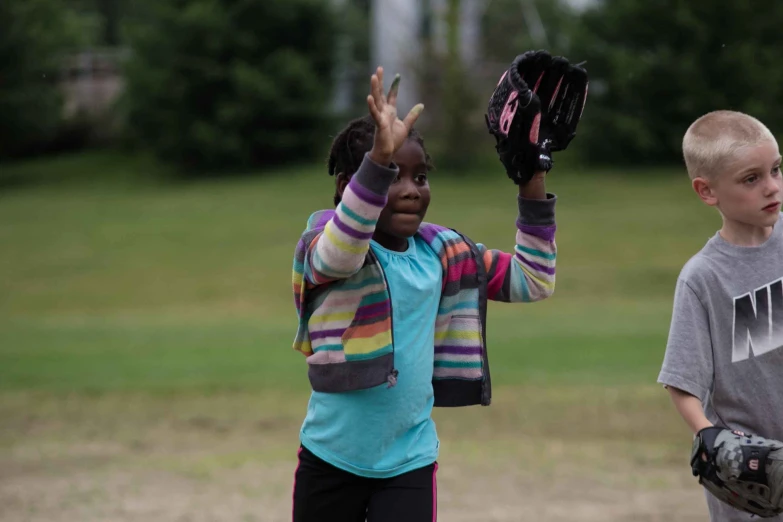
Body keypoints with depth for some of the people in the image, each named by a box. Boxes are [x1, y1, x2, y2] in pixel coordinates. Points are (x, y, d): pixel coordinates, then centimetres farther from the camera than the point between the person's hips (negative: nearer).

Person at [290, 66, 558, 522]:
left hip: (410, 464, 3)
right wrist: (379, 158, -53)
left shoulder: (440, 252, 4)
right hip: (331, 461, -2)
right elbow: (340, 252, -38)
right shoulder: (323, 242, -12)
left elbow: (533, 281, 12)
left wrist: (533, 189, -1)